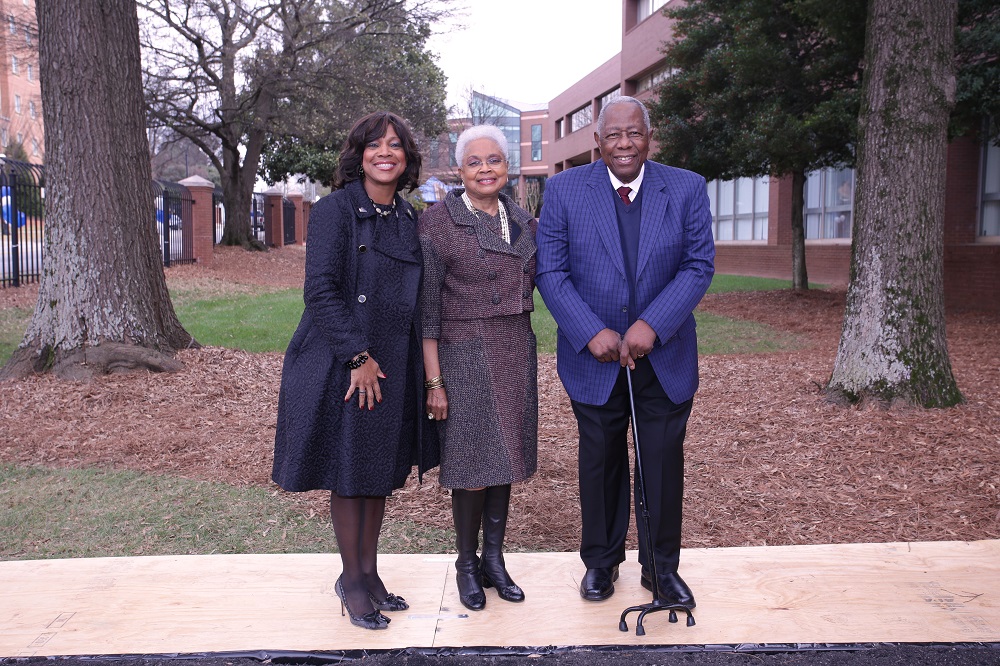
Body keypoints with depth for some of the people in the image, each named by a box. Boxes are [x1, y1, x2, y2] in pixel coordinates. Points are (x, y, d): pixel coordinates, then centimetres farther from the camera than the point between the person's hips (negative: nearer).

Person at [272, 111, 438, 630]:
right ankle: (351, 580, 22)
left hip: (394, 367, 6)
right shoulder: (335, 209, -9)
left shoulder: (408, 218, 9)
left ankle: (370, 572, 30)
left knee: (383, 471, 14)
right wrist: (358, 356, -19)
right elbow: (321, 289, -15)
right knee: (349, 472, 6)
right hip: (343, 363, -6)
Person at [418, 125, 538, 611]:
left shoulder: (523, 222, 8)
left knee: (504, 460, 12)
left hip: (516, 353, 5)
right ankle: (467, 564, 22)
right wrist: (434, 381, -14)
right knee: (473, 462, 1)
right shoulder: (438, 222, -9)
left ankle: (494, 560, 27)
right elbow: (426, 307, -11)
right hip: (465, 355, -5)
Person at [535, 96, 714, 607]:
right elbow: (550, 271, -5)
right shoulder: (564, 190, -4)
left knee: (664, 464, 9)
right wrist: (591, 332, -16)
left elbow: (699, 265, -5)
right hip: (594, 356, 0)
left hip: (665, 358, 1)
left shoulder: (687, 189, -1)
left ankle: (662, 567, 28)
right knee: (600, 463, 13)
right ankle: (600, 560, 32)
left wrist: (652, 325, -17)